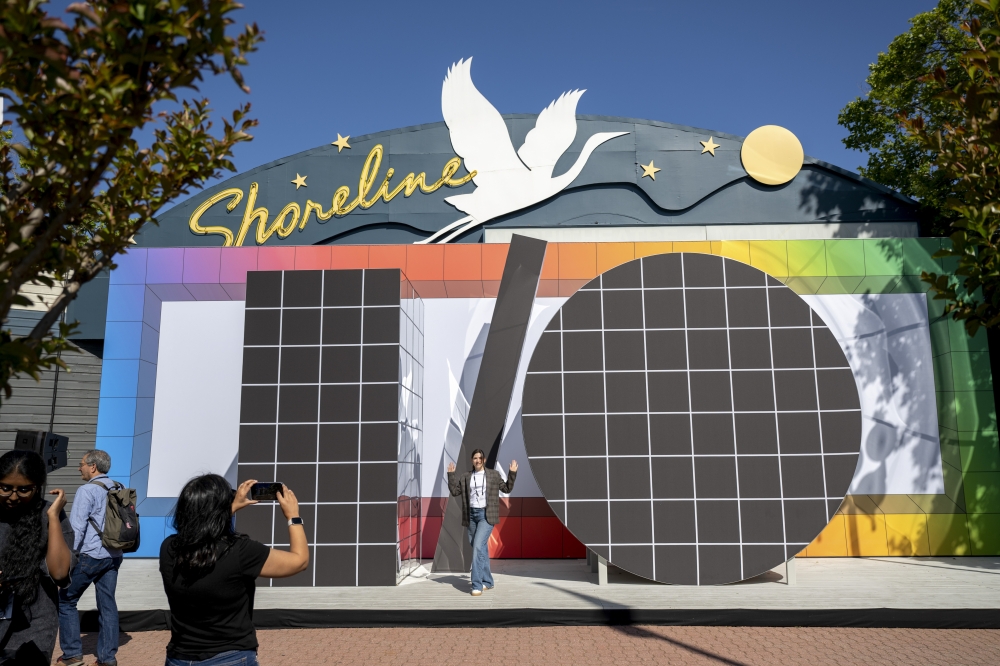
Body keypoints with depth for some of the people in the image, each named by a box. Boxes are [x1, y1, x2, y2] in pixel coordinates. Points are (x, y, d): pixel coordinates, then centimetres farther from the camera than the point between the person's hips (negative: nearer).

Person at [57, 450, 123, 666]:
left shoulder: (87, 491, -11)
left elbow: (76, 528, -15)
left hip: (90, 556, -6)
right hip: (113, 556, 6)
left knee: (66, 601, 11)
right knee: (107, 604, 9)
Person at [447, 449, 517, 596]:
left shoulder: (493, 475, 4)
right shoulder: (466, 477, 10)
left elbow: (507, 488, 8)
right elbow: (455, 491, 7)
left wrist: (512, 473, -3)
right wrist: (451, 475, 0)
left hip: (486, 515, -4)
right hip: (471, 515, 4)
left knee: (478, 547, -18)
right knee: (481, 549, 12)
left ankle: (477, 585, -16)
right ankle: (488, 582, 25)